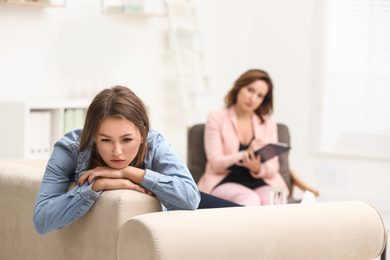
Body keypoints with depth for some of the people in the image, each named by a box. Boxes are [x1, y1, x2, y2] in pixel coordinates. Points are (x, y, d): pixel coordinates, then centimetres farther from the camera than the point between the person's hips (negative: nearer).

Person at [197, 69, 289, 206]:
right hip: (225, 182, -2)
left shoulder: (268, 123, 17)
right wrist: (246, 154, -21)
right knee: (250, 199, -37)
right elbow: (216, 163, -3)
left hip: (261, 183, 3)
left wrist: (258, 169, -16)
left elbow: (273, 168, 9)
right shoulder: (216, 119, 8)